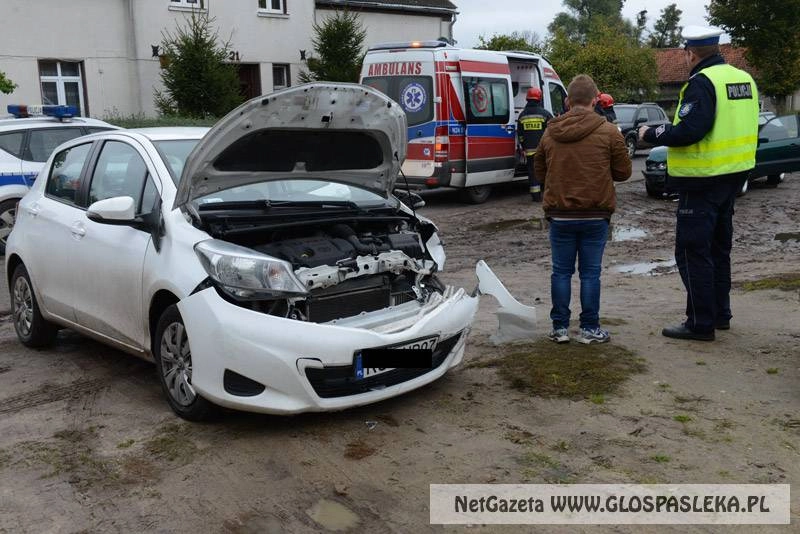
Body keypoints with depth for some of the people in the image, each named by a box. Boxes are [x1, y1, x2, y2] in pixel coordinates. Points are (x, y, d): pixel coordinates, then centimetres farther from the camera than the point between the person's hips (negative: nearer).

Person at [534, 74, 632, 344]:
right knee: (590, 272, 6)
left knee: (561, 271, 9)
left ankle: (560, 327, 13)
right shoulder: (608, 132, -6)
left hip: (559, 214, 2)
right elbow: (623, 172, 0)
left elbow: (539, 170, 12)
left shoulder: (550, 133, 3)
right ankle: (590, 329, 11)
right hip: (595, 215, -2)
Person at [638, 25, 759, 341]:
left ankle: (701, 324, 1)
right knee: (719, 247, 19)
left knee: (693, 251, -2)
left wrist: (651, 135, -13)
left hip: (703, 181, -9)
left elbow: (689, 130, -26)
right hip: (734, 174, 9)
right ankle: (720, 314, 29)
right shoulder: (744, 79, 11)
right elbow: (734, 126, 16)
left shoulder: (702, 82, -17)